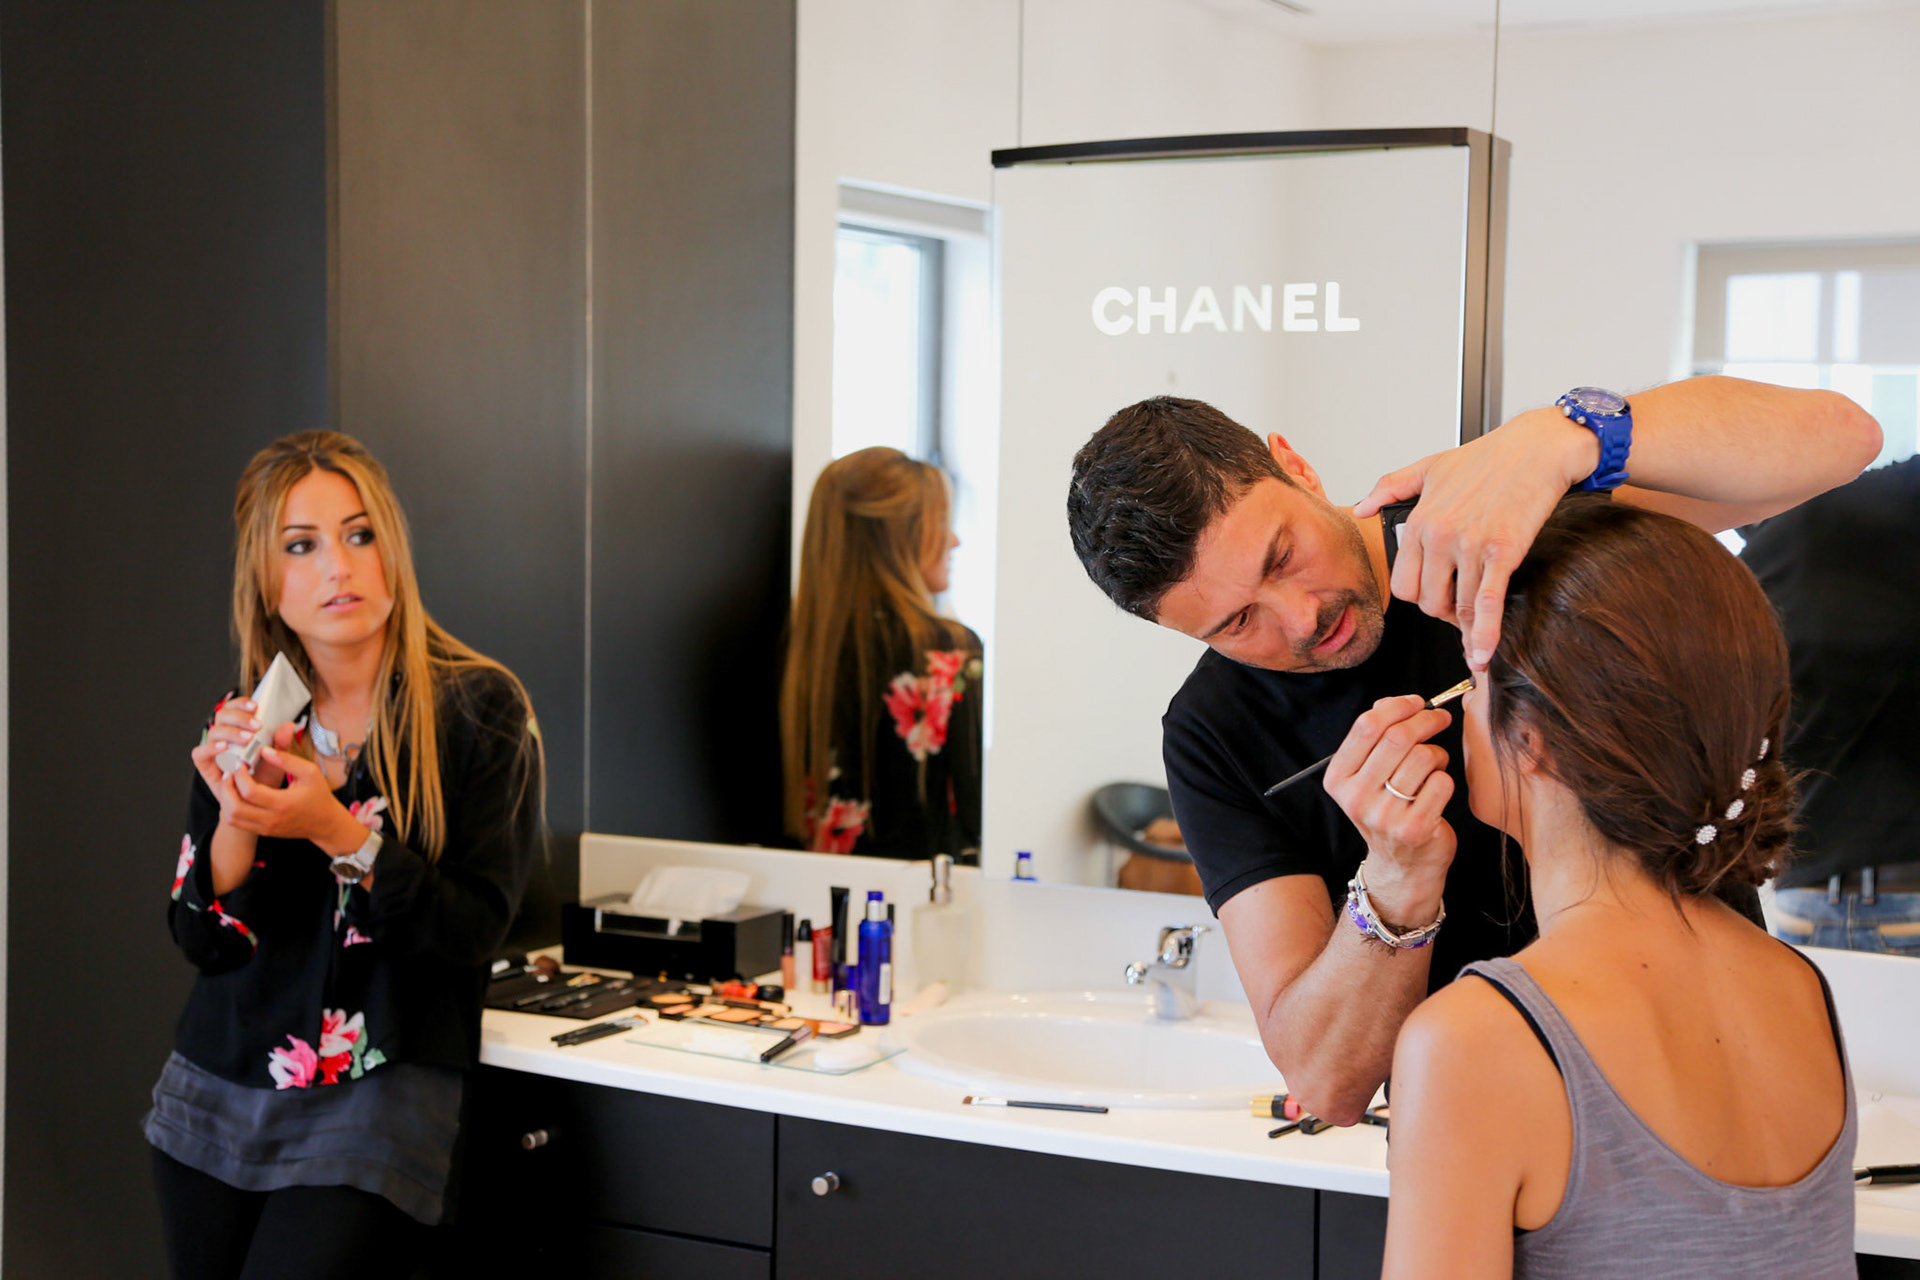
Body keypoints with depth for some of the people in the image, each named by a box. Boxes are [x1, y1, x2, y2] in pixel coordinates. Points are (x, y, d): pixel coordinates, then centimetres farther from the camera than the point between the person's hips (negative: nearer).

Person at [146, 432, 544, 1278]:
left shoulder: (479, 709, -7)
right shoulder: (245, 727, 6)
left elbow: (476, 929, -12)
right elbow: (203, 942, 3)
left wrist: (339, 833, -23)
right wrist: (237, 818, -15)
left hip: (376, 1105, -5)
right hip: (215, 1099, 5)